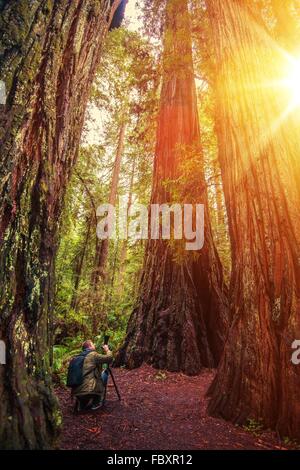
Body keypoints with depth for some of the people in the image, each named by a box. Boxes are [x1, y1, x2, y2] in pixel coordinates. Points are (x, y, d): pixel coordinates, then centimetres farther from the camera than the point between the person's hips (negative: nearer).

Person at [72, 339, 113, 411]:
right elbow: (109, 358, -7)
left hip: (77, 392, 8)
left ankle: (83, 404, 20)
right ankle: (97, 402, 11)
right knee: (105, 372, 11)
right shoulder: (93, 355, -5)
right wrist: (107, 350, 12)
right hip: (88, 391, -8)